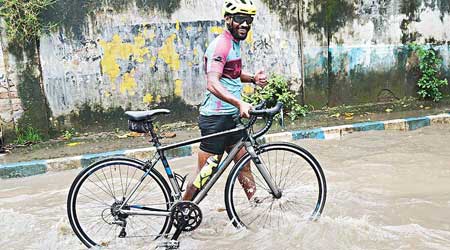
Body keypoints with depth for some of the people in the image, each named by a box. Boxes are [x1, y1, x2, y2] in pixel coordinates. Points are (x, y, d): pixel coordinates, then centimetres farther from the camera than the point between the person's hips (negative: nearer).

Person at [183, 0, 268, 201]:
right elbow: (213, 84, -30)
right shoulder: (221, 45, -17)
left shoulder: (234, 43, 13)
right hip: (216, 118, -9)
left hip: (231, 117, 9)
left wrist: (253, 78, 10)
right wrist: (239, 103, -41)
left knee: (244, 163, 14)